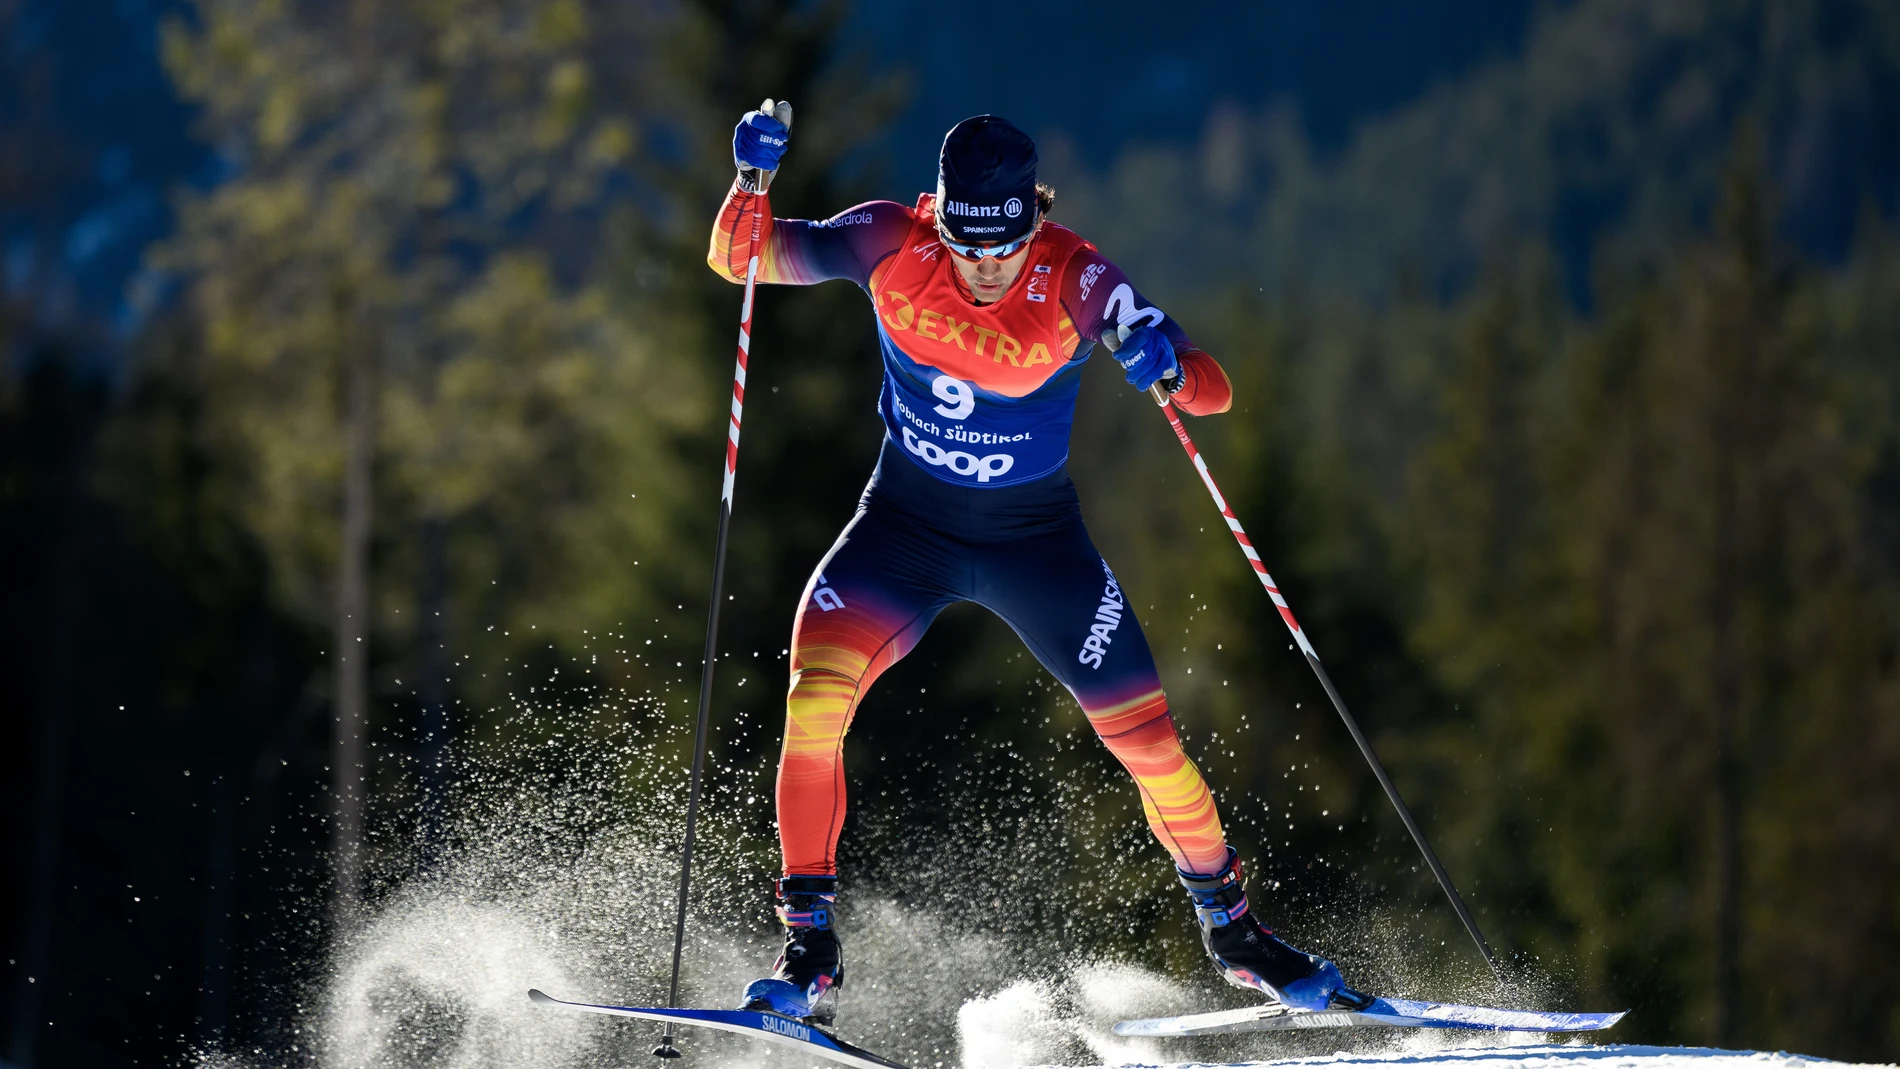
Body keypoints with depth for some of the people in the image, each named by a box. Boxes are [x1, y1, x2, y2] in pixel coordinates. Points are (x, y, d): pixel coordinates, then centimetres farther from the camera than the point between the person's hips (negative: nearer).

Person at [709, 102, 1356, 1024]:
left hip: (1036, 538, -1)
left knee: (1147, 738, -2)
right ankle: (809, 949, -12)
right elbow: (738, 258, -14)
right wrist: (753, 177, -34)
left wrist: (1167, 363, -48)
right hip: (906, 524, 1)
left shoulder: (1074, 281, -23)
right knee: (813, 699, -23)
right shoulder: (893, 246, -18)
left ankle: (1232, 929, 24)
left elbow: (1213, 395, -25)